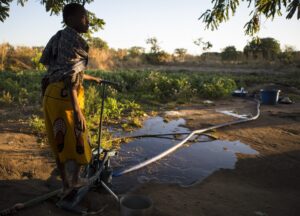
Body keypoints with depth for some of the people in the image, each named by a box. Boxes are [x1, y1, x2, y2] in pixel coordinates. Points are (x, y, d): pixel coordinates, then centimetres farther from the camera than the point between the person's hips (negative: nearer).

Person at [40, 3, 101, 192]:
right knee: (79, 140, 10)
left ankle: (65, 181, 29)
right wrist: (76, 110, -26)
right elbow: (70, 76, -21)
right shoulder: (75, 40, -11)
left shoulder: (58, 38, 18)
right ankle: (75, 178, 27)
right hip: (65, 96, -9)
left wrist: (92, 78, 36)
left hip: (51, 94, 9)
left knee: (59, 141, 16)